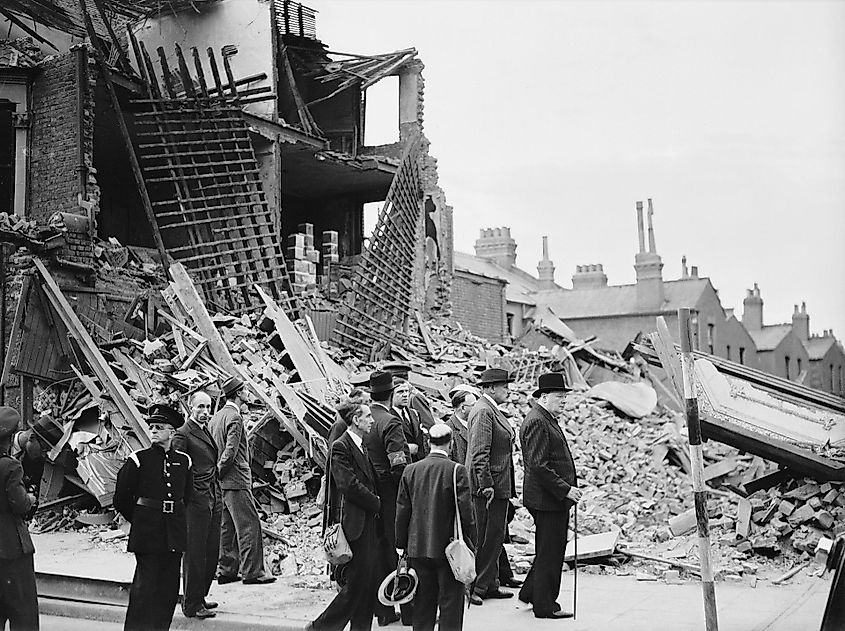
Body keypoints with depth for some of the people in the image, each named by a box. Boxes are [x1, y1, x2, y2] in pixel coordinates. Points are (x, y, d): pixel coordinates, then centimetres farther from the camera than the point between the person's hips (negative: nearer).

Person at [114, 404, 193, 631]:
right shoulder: (138, 459, -5)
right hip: (147, 534, -4)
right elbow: (122, 498, 2)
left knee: (169, 586, 8)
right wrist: (140, 519, 9)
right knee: (145, 585, -4)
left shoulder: (183, 461, 5)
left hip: (175, 533, 4)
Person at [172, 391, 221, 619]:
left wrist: (218, 497, 16)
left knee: (211, 553, 11)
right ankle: (192, 605, 6)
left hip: (214, 500, 8)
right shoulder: (183, 434, -9)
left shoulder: (207, 430, 17)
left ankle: (200, 597, 23)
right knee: (194, 554, -2)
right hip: (196, 500, -8)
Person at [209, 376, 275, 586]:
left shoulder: (215, 417, 14)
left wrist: (215, 474, 13)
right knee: (249, 525, -5)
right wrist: (219, 472, -13)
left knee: (227, 527, 13)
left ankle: (226, 570, 17)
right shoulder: (235, 418, -14)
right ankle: (252, 572, -3)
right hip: (236, 481, -9)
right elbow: (230, 452, -21)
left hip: (222, 483, 9)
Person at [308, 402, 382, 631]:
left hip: (369, 521, 9)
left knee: (371, 581, 9)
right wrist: (375, 503, -8)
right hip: (354, 523, -9)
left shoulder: (363, 445, 16)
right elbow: (349, 485, -18)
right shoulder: (340, 447, -12)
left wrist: (375, 502, 5)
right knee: (357, 581, -5)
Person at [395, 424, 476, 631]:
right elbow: (465, 510, -12)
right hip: (448, 547, -4)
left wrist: (402, 544, 13)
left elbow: (402, 511, 5)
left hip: (418, 547, 4)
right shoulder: (456, 471, -12)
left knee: (423, 600, 14)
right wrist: (471, 542, -2)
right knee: (450, 601, 5)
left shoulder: (410, 470, 1)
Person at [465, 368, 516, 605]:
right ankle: (476, 587, 2)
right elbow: (480, 453, -22)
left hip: (498, 486, 11)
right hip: (491, 486, -11)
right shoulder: (483, 412, -16)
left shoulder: (491, 410, 16)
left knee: (494, 537, 15)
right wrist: (486, 485, -24)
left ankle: (490, 585, 23)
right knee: (488, 538, -5)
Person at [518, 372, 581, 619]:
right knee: (549, 552, -2)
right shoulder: (536, 422, -18)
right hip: (546, 498, -11)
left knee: (551, 550, 18)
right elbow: (539, 466, -23)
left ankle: (530, 592, 30)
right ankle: (544, 606, 8)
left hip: (555, 498, 11)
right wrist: (565, 489, -21)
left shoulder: (547, 419, 17)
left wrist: (569, 489, 17)